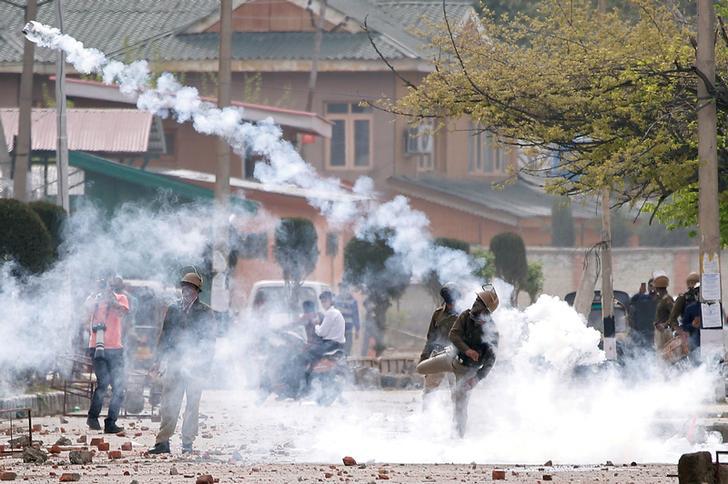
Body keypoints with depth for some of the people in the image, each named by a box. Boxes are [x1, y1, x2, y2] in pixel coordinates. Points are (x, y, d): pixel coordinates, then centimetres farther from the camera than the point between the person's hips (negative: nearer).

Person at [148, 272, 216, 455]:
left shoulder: (205, 313, 3)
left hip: (195, 365, -2)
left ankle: (188, 442, 8)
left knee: (192, 404, 2)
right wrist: (160, 359, 7)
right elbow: (165, 335, 15)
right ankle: (163, 441, -2)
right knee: (169, 403, -2)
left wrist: (204, 363, -6)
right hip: (174, 363, 2)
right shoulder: (173, 310, 12)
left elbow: (210, 340, 2)